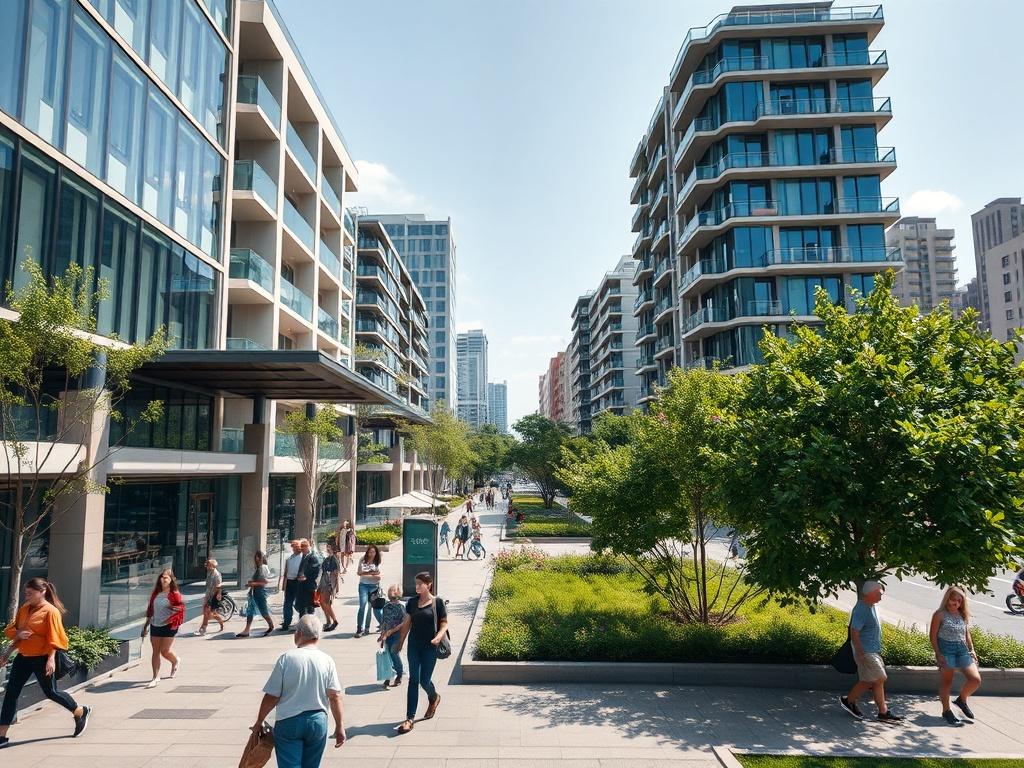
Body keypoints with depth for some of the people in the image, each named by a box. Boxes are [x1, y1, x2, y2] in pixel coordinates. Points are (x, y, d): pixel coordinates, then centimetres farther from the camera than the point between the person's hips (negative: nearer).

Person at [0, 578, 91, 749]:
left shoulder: (50, 611, -14)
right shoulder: (24, 609, 7)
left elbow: (54, 639, -15)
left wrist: (51, 659, -21)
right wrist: (17, 634, -5)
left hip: (41, 658, -7)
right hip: (23, 657, 7)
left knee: (50, 692, 5)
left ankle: (81, 712, 25)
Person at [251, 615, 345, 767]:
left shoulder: (286, 658, -11)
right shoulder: (327, 661, -5)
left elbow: (271, 697, -8)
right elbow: (335, 697, -7)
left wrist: (259, 722, 6)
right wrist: (340, 726, 1)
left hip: (288, 722, -3)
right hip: (318, 721, 3)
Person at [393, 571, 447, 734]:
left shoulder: (437, 602, -7)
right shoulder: (412, 602, 4)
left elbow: (444, 623, -3)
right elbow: (407, 623, 12)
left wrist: (439, 636, -21)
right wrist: (400, 642, 14)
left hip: (430, 647, -3)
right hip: (414, 645, 3)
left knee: (424, 681, 3)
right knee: (413, 680, -1)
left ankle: (434, 698, 38)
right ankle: (410, 718, 3)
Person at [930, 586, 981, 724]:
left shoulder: (963, 615, 11)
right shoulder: (940, 614, -6)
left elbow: (967, 634, 19)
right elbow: (933, 636, -7)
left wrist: (972, 650, 8)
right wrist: (938, 654, -13)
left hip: (962, 649, 5)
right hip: (946, 650, -5)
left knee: (976, 679, -4)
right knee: (946, 682, 3)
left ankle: (962, 700, 23)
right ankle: (946, 710, 17)